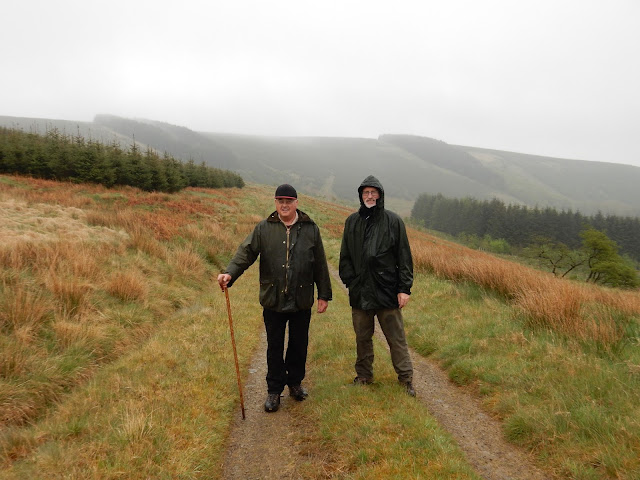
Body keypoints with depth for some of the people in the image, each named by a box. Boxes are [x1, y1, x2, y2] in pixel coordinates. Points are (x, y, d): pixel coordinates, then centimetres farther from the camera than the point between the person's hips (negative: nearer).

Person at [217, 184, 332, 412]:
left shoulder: (310, 229, 1)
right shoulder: (264, 228, -1)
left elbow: (320, 265, 4)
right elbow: (246, 252, -8)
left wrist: (324, 294, 5)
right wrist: (230, 273, -26)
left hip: (302, 301, 1)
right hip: (273, 301, 0)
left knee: (299, 345, 14)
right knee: (274, 347, 10)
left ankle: (295, 382, 36)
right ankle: (274, 390, 25)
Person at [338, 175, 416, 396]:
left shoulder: (393, 221, -2)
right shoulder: (352, 222, 6)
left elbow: (404, 257, -1)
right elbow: (345, 257, 12)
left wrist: (404, 288, -6)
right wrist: (350, 280, 2)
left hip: (387, 290, -3)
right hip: (360, 292, 3)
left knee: (396, 338, 4)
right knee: (362, 338, 15)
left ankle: (406, 378, 18)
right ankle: (364, 375, 30)